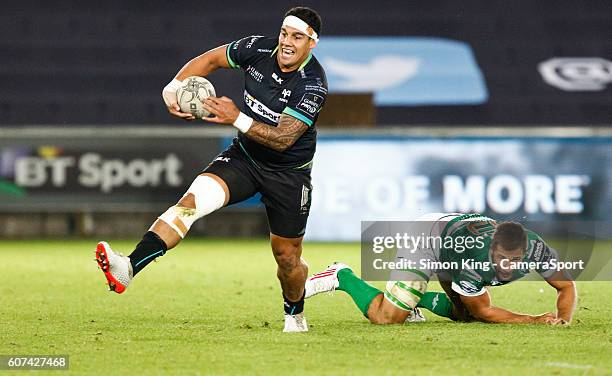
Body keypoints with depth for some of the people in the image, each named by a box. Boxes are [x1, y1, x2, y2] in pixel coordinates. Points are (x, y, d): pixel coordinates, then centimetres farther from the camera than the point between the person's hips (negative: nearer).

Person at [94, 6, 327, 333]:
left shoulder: (313, 84, -24)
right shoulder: (259, 48, -11)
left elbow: (283, 138, -29)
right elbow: (210, 60, 4)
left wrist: (237, 119, -37)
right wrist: (173, 88, -11)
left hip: (288, 173, -3)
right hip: (243, 156, 3)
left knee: (287, 257, 8)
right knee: (194, 200, -23)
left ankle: (295, 316, 40)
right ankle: (128, 269, -40)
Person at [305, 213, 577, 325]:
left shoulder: (534, 248, -31)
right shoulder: (472, 259, -43)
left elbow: (566, 286, -15)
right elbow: (483, 311, -28)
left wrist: (562, 317, -36)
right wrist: (536, 321, -32)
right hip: (425, 238, -7)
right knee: (386, 318, -17)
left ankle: (419, 298, 34)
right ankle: (341, 277, 6)